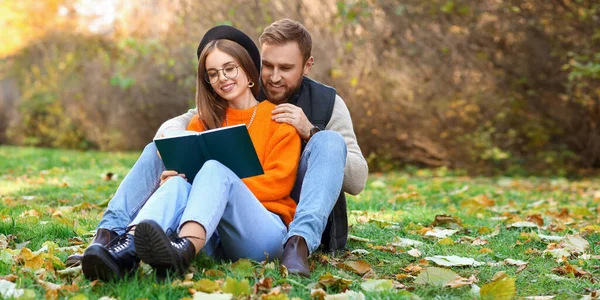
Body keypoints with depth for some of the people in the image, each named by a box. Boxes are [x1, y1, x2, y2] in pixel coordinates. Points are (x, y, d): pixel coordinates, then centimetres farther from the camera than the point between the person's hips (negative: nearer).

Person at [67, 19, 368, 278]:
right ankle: (108, 236, -31)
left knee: (330, 142, -26)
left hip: (290, 213, -2)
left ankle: (299, 244, -47)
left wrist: (310, 133, -20)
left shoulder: (327, 103, 1)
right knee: (160, 149, -9)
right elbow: (171, 126, 0)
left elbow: (357, 180, -7)